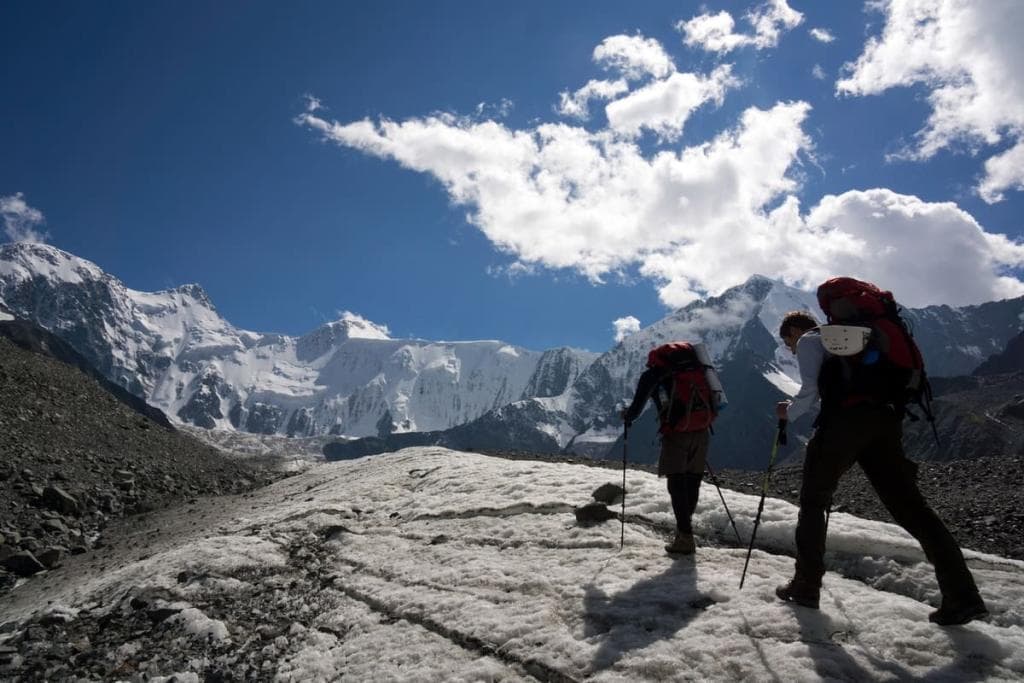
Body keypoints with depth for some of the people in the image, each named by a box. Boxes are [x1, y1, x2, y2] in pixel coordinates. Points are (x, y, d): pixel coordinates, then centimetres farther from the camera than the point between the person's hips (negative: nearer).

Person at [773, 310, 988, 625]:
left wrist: (788, 412, 14)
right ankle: (963, 596, -4)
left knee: (813, 500, 7)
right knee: (909, 504, 3)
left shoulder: (809, 341, 11)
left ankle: (806, 586, 10)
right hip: (884, 418, 7)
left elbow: (810, 391, -2)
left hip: (847, 419, -7)